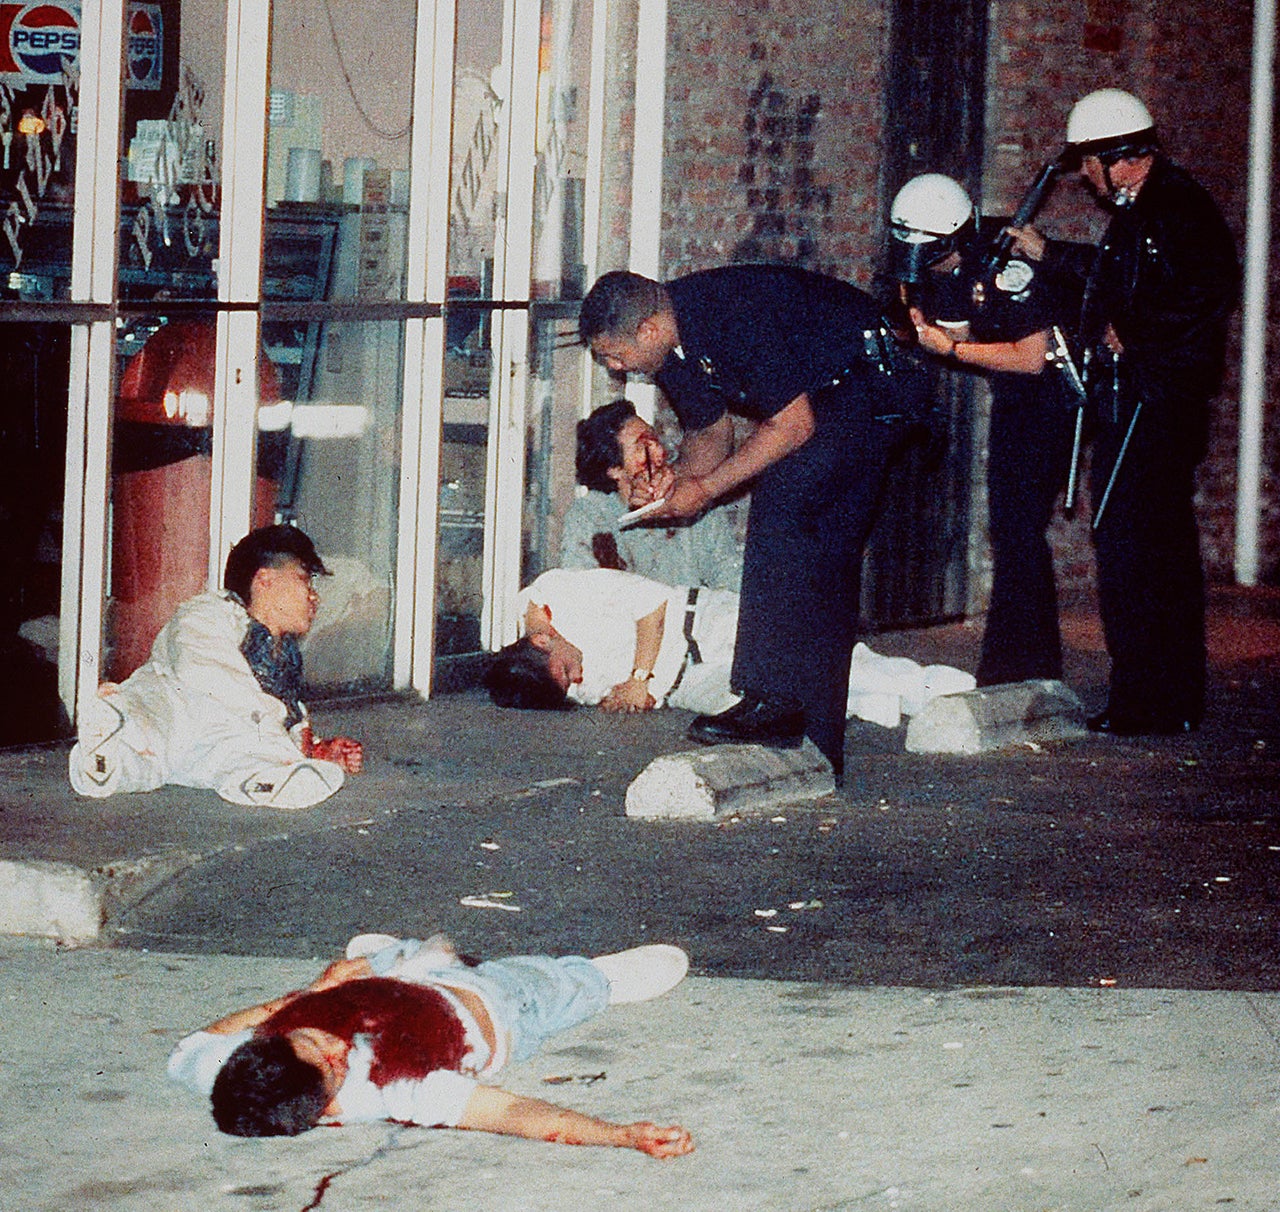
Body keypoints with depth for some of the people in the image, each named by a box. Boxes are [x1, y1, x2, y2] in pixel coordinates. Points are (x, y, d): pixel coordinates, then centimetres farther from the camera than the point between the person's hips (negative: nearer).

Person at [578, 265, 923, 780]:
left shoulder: (736, 317, -30)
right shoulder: (672, 344, -2)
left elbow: (794, 425, -26)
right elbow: (710, 431, 13)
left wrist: (704, 489, -22)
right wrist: (677, 478, -9)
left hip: (863, 386, -10)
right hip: (815, 401, 10)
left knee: (779, 504, -26)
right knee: (821, 564, 5)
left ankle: (774, 699, -27)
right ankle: (819, 752, 5)